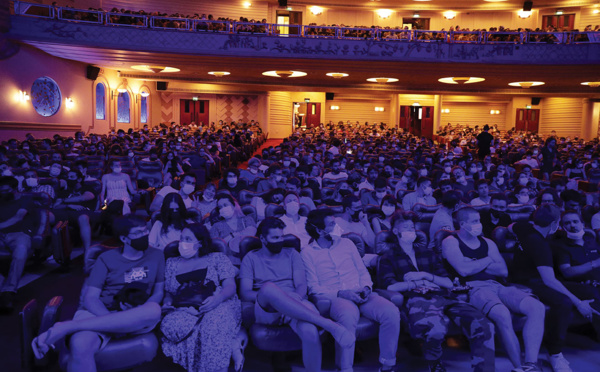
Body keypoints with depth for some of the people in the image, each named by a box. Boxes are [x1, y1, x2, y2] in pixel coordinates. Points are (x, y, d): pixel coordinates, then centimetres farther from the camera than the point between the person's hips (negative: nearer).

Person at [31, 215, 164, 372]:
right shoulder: (106, 259, 6)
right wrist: (111, 321, -20)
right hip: (100, 314, -2)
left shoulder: (156, 256, 11)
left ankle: (65, 327, -31)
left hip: (136, 320, 3)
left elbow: (159, 292, 11)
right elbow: (90, 298, 0)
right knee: (80, 346, -41)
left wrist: (141, 315, -11)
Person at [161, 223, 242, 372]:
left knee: (214, 323, -40)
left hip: (218, 306, -3)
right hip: (186, 311, 4)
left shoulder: (217, 258, 8)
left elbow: (230, 287, -1)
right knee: (172, 324, -33)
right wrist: (167, 302, -6)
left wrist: (217, 298, -23)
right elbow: (168, 292, 19)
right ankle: (234, 345, -25)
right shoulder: (172, 263, 19)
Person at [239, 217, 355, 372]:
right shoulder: (251, 258, 14)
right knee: (268, 287, -39)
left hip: (295, 307, 1)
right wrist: (270, 294, -15)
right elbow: (245, 293, 2)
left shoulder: (291, 253, 19)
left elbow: (301, 285, 8)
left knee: (309, 331, -37)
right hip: (266, 311, -1)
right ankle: (328, 324, -39)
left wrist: (295, 299, -15)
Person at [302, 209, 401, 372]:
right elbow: (313, 287, -2)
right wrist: (340, 293, -15)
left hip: (360, 295, 4)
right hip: (334, 298, -4)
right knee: (349, 315, -40)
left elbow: (363, 271, 18)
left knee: (391, 312, -25)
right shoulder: (307, 253, 4)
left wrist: (366, 287, -4)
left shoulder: (346, 243, 17)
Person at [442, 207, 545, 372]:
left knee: (537, 307, -18)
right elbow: (464, 270, -11)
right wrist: (487, 261, 5)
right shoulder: (450, 242, 4)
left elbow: (504, 271, 11)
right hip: (473, 288, -7)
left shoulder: (487, 243, 23)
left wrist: (475, 264, -2)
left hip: (496, 286, 7)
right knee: (503, 315, -37)